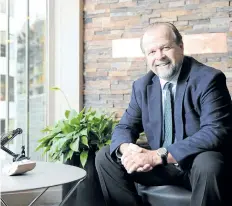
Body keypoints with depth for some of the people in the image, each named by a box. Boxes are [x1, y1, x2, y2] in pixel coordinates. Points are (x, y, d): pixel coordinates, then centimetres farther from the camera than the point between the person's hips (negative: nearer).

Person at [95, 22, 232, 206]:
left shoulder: (208, 79, -15)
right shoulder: (142, 86, 3)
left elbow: (216, 131, -25)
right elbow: (125, 127, 6)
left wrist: (159, 155, -33)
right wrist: (126, 148, -20)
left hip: (202, 164, -4)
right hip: (161, 165, 5)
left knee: (208, 163, -38)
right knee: (105, 157, -6)